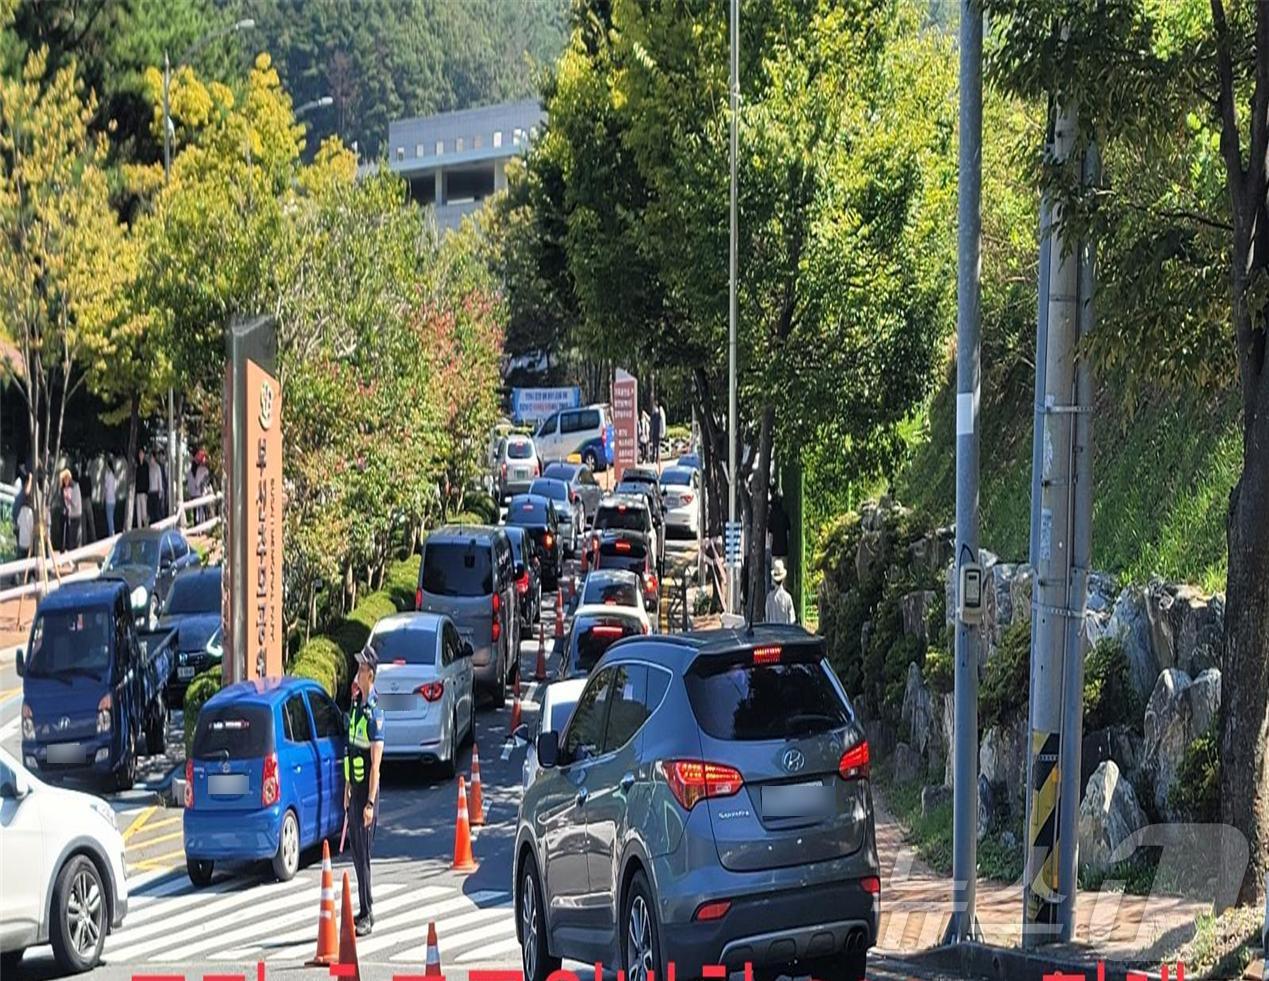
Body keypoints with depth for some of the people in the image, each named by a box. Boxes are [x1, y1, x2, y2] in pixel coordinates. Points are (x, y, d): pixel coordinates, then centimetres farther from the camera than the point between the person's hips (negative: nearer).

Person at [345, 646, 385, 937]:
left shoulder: (374, 713, -17)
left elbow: (376, 763, -19)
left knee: (364, 855, -7)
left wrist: (370, 803, -22)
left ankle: (367, 917, -3)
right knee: (357, 854, 13)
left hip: (367, 791, -9)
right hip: (355, 789, 9)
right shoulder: (356, 705, 11)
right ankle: (364, 911, 22)